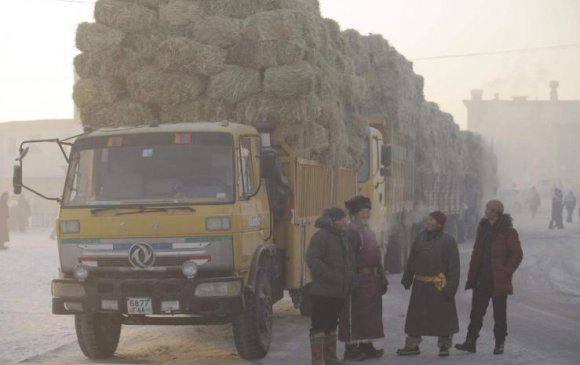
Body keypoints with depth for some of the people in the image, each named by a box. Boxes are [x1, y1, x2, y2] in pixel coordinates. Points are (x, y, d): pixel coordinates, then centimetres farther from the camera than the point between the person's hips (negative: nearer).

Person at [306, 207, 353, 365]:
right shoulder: (320, 237, -14)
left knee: (331, 324, 17)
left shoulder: (341, 237, 16)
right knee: (319, 325, -7)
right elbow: (312, 260, -23)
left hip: (338, 292, 9)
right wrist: (332, 277, -24)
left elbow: (346, 259, 27)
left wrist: (349, 275, 10)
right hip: (323, 291, -9)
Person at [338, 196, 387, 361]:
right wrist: (353, 281, -24)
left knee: (371, 313, 13)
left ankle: (366, 345, 22)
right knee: (354, 314, -4)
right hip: (358, 278, -9)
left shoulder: (368, 231, 17)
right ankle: (351, 349, 1)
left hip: (372, 279, 9)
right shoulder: (351, 231, -13)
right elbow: (349, 259, -19)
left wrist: (382, 277, 19)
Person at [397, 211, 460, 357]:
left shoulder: (448, 240, -5)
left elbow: (454, 265, -9)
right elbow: (412, 260, 14)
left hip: (440, 286, -4)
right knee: (415, 316, 7)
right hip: (420, 285, 4)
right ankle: (412, 345, 15)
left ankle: (444, 346, 16)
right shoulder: (421, 237, 10)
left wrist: (452, 286, -14)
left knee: (443, 316, 3)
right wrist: (407, 278, 11)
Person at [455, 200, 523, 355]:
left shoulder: (508, 231, -10)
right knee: (476, 312, 6)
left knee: (499, 314, 5)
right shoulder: (483, 228, 9)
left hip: (499, 281, -5)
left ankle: (499, 344, 15)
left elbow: (517, 254, -9)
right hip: (482, 279, 5)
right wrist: (472, 275, 9)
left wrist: (505, 272, -14)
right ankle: (470, 342, 9)